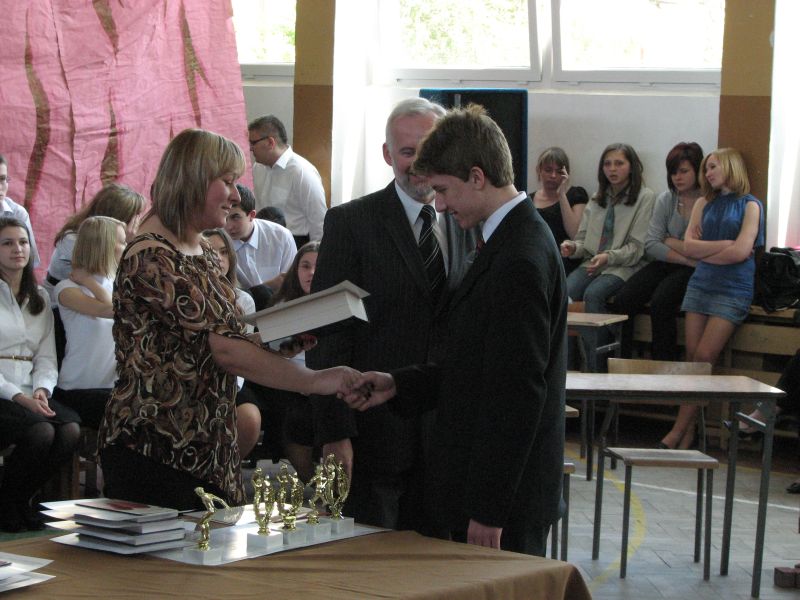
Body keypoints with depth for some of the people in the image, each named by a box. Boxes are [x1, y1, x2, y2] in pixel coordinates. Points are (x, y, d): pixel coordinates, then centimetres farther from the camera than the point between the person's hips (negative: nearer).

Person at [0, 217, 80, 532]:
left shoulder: (39, 297, 18)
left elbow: (46, 358, 13)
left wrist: (41, 391, -8)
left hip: (30, 394, 6)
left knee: (71, 429, -23)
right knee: (40, 431, -31)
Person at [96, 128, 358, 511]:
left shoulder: (203, 251, 13)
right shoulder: (152, 258, -18)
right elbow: (224, 350, -23)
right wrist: (316, 381, -22)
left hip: (210, 447, 9)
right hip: (155, 451, -9)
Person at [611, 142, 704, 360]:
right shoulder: (666, 200, 10)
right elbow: (651, 246, 1)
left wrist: (672, 243, -2)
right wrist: (688, 258, -11)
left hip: (694, 270, -5)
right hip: (665, 265, 5)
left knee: (661, 302, -31)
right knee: (622, 300, -18)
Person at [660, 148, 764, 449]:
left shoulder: (750, 205, 2)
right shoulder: (704, 203, 16)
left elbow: (741, 252, -10)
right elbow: (689, 246, 5)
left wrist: (704, 252, -1)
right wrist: (726, 245, -5)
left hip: (733, 290, -5)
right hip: (700, 285, 5)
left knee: (704, 357, -13)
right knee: (692, 357, -3)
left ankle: (679, 431, -10)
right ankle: (688, 432, -2)